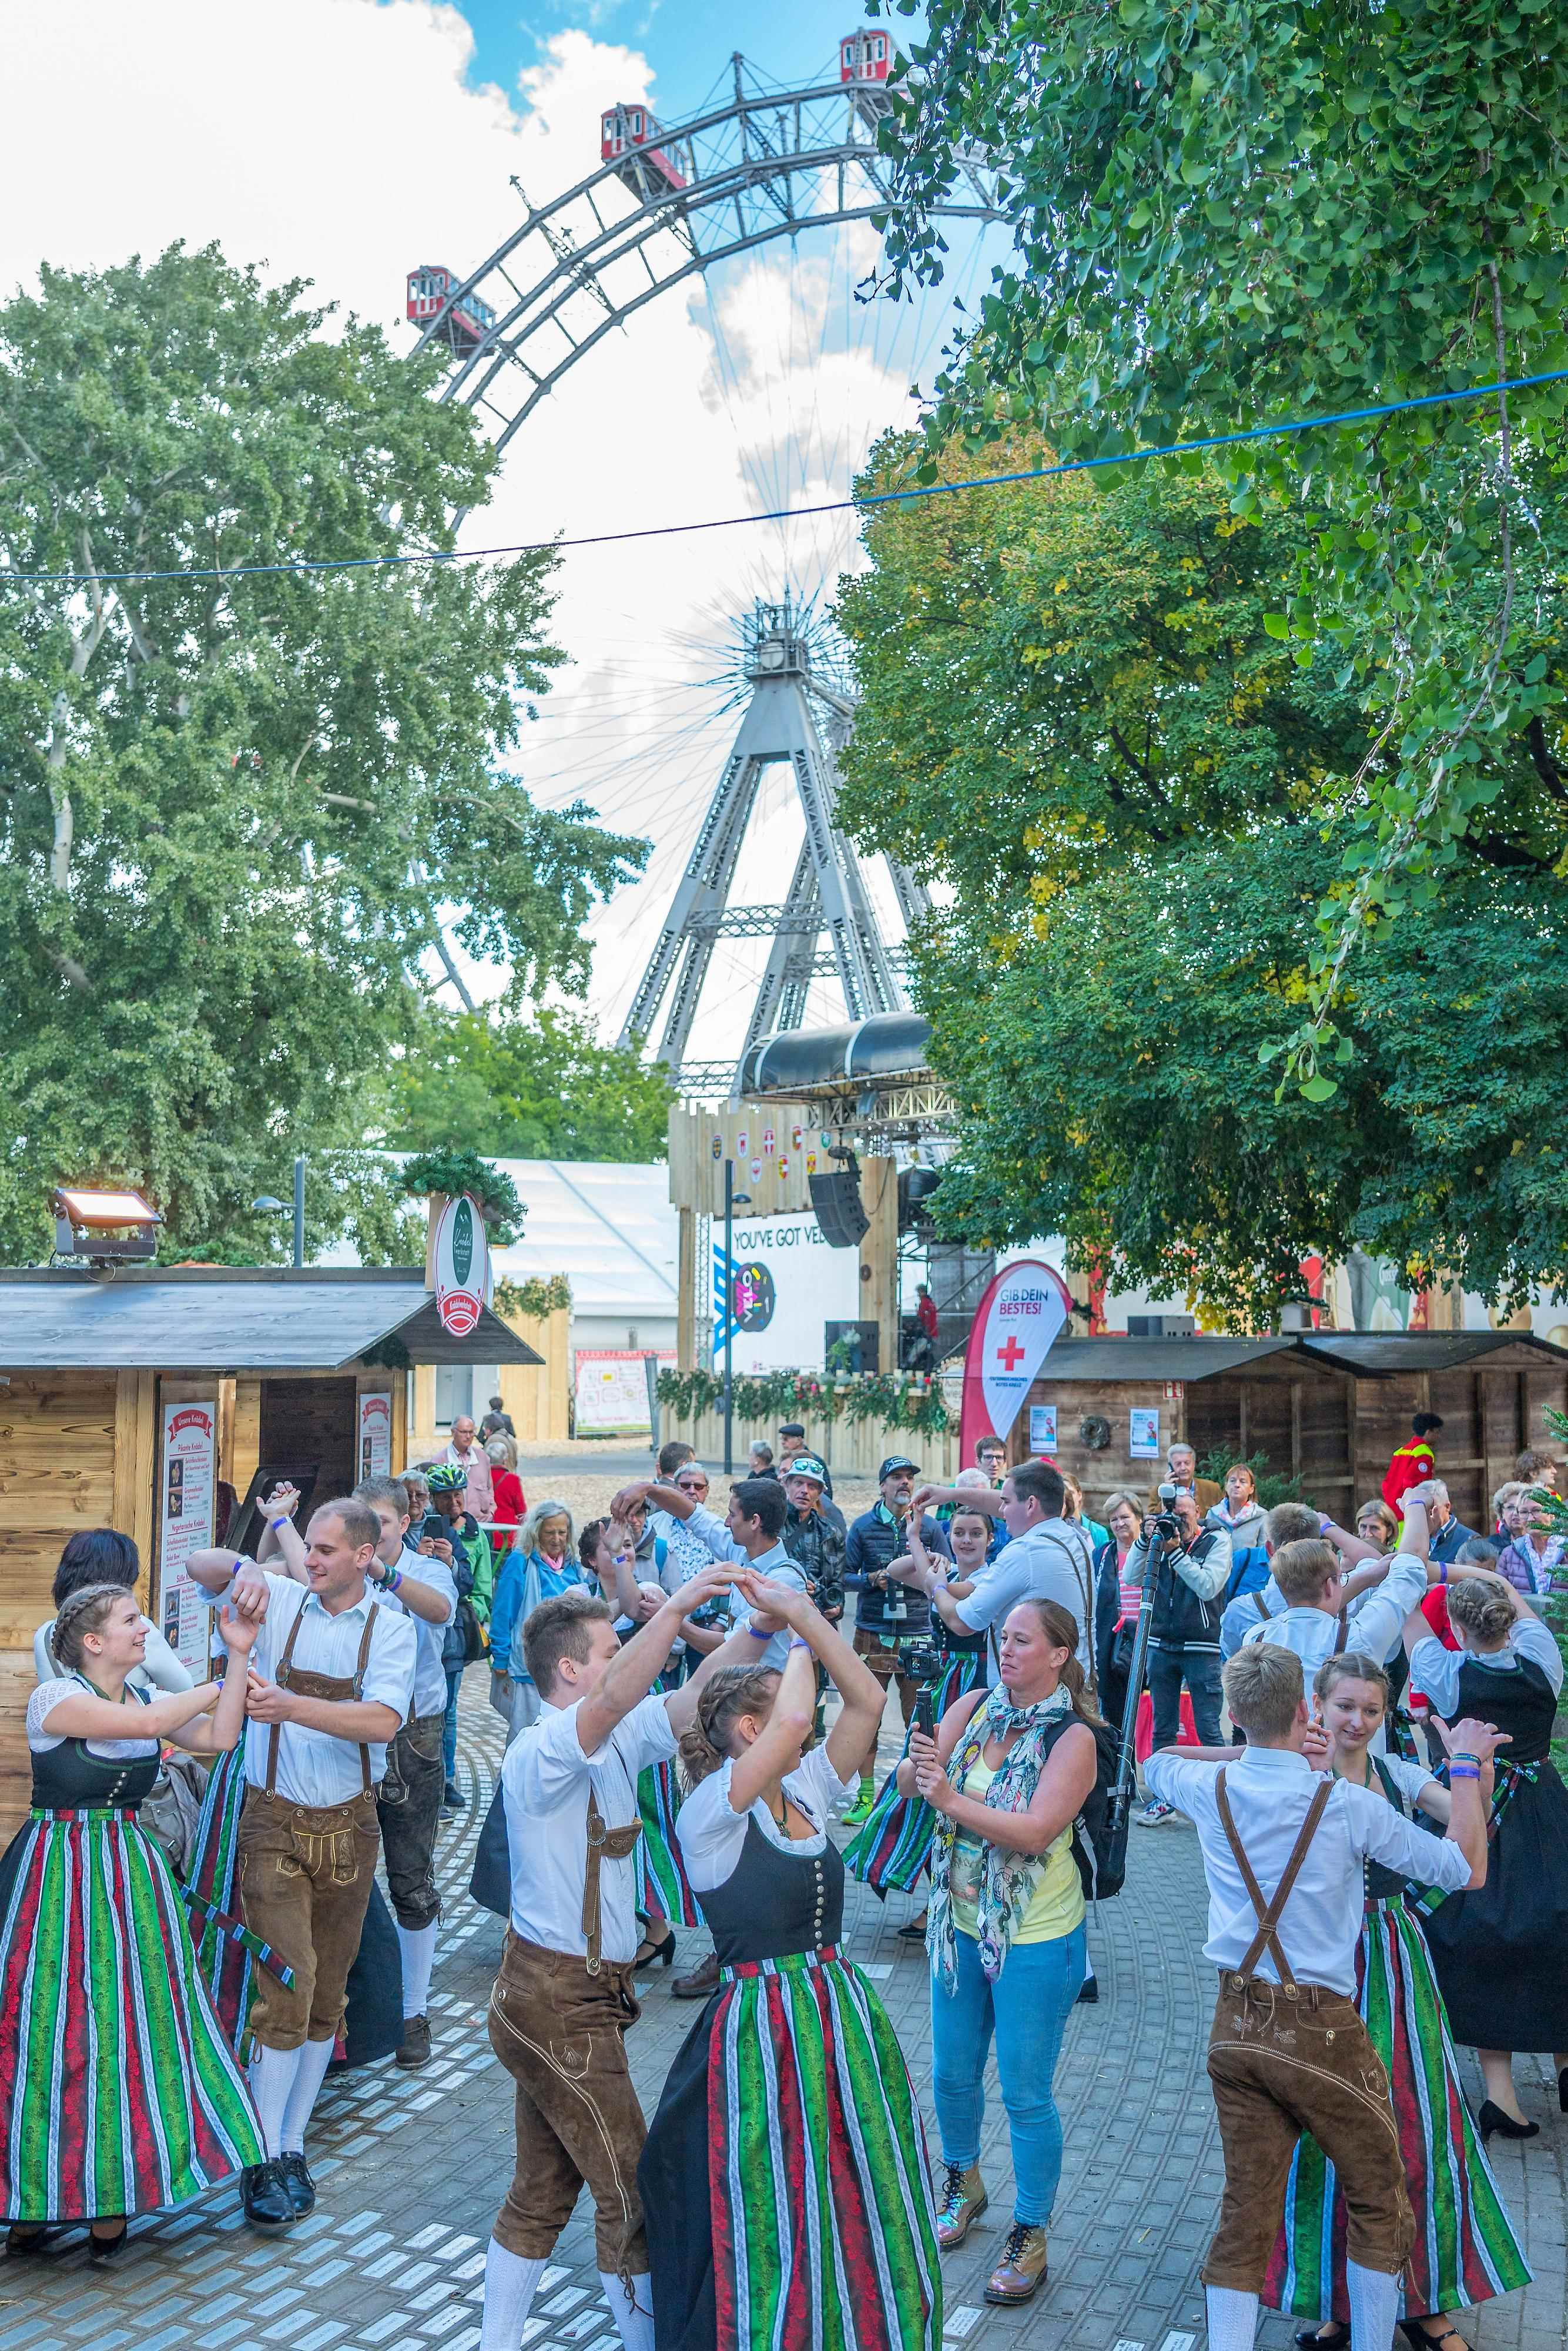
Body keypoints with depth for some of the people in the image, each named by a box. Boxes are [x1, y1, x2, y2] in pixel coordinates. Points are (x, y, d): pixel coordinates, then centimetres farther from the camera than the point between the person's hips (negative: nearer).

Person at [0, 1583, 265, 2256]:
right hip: (59, 1869, -5)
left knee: (128, 2028, 6)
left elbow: (219, 1739, -3)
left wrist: (238, 1656, -7)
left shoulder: (145, 1697, 8)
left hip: (130, 1871, 6)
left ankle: (109, 2195, 18)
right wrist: (217, 1687, -10)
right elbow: (145, 1723, -24)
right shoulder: (54, 1697, -11)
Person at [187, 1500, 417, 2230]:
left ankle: (292, 2145, 26)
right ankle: (269, 2159, 2)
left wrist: (292, 1705, -30)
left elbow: (383, 1721, -19)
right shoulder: (281, 1600, -3)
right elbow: (198, 1566, -3)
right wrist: (243, 1569, -24)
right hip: (274, 1822, -1)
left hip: (348, 1827, 2)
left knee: (326, 1997, 11)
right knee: (287, 1986, -9)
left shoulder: (390, 1628, -5)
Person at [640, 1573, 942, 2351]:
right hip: (761, 2033, -7)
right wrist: (798, 1640, -14)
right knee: (769, 2234, 6)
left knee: (858, 2213, 18)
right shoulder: (710, 1812, -16)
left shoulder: (807, 1793, 5)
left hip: (843, 2017, 7)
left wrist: (800, 1611, -7)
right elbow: (795, 1719, -32)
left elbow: (866, 1701, -1)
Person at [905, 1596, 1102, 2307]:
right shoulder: (976, 1707, -4)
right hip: (962, 1922, 5)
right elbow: (908, 1779, -9)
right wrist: (918, 1768, -31)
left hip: (1035, 1940, -5)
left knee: (1026, 2094, 6)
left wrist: (950, 1798, -34)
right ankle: (963, 2181, 47)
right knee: (952, 2073, 20)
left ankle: (1031, 2237, 26)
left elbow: (1035, 1831, -29)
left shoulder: (1073, 1736, -19)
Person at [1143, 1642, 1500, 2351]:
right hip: (1322, 2032, -4)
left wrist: (1254, 1749, 12)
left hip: (1237, 2024, 4)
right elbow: (1467, 1869, -7)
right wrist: (1467, 1765, 3)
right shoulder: (1348, 1806, -17)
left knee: (1246, 2208, 11)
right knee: (1377, 2200, 18)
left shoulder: (1213, 1788, -5)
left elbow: (1157, 1761, 20)